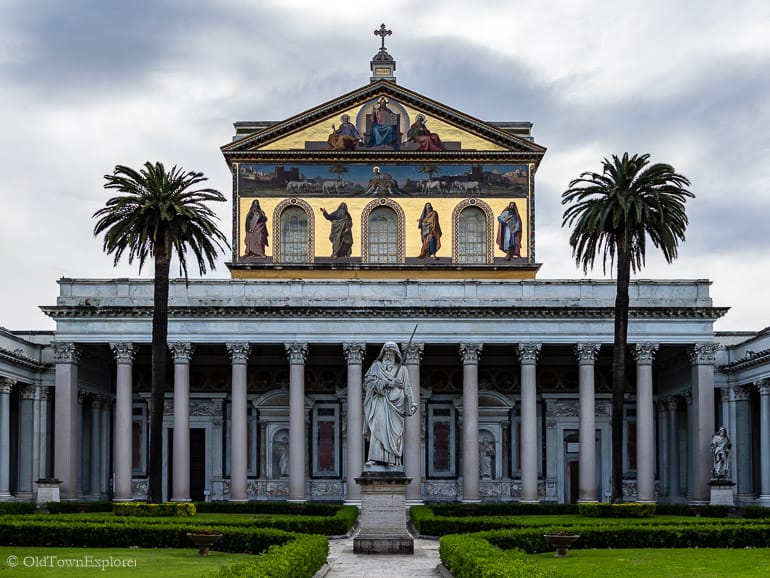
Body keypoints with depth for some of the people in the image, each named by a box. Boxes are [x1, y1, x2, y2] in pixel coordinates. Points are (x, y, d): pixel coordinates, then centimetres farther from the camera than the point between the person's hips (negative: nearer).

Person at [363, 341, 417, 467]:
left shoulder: (402, 369, 17)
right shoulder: (376, 366, 15)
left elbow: (407, 388, 13)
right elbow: (368, 380, 1)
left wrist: (412, 404, 2)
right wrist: (387, 384, -8)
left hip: (395, 403, 1)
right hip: (380, 402, -1)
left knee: (394, 431, -7)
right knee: (377, 427, -15)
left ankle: (392, 460, -9)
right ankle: (373, 458, -21)